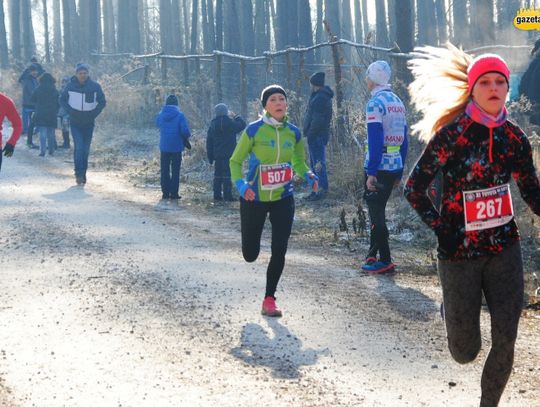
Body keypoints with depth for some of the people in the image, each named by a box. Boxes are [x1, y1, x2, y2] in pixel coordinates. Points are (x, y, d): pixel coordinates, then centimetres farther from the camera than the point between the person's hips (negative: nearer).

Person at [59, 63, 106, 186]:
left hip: (89, 123, 1)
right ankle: (79, 173, -12)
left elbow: (102, 102, 5)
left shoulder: (95, 86, -4)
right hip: (75, 123, -1)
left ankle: (82, 174, 16)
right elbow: (62, 100, 7)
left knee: (86, 149, 5)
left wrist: (94, 113, -6)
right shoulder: (70, 86, -4)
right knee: (79, 147, -14)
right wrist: (70, 111, -6)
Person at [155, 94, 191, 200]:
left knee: (164, 170, 11)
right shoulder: (180, 115, -13)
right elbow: (185, 131, -17)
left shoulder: (160, 115, -1)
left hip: (164, 146, 3)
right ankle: (174, 193, 2)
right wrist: (187, 136, 4)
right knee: (175, 171, 4)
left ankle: (165, 192, 9)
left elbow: (157, 124, 18)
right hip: (176, 147, -3)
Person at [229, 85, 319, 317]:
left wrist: (308, 176, -7)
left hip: (283, 199, 2)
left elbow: (298, 161, 15)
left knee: (279, 251, -7)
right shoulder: (254, 130, -12)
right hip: (254, 200, -2)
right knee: (250, 255, 6)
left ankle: (269, 300, 9)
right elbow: (235, 161, -5)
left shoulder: (293, 132, -1)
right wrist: (241, 184, -23)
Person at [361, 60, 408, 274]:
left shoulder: (375, 103, -12)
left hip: (378, 166, -8)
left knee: (376, 213, 0)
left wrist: (371, 172, -19)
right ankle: (372, 255, 22)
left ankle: (385, 261, 0)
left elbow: (375, 140, -19)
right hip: (394, 167, 8)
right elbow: (404, 140, 15)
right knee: (378, 210, 17)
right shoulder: (398, 102, 13)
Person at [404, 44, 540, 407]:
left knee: (505, 341, -2)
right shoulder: (452, 134, -13)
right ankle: (451, 312, 40)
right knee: (465, 352, 5)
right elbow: (414, 189, -8)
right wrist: (442, 231, -15)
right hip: (460, 251, -3)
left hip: (504, 248, 4)